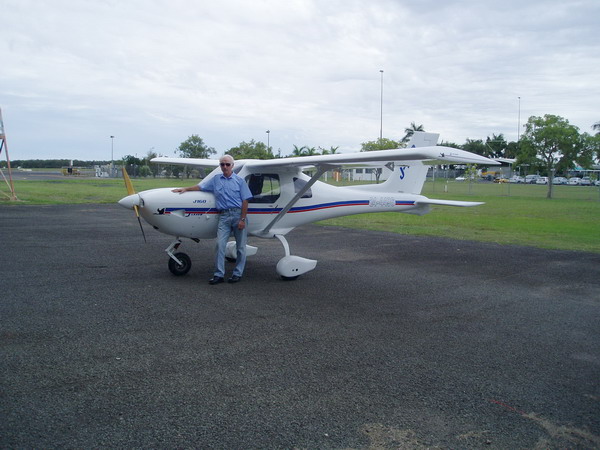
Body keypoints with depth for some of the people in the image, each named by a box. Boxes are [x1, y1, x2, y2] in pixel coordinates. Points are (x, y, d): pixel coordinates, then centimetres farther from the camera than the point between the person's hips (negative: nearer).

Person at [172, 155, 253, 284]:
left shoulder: (239, 180, 3)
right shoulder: (216, 179, 15)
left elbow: (245, 201, -2)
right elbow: (200, 186, 26)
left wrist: (243, 219, -9)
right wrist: (185, 189, 20)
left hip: (238, 214, -2)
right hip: (224, 216, 3)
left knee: (240, 247, 2)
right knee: (220, 244, -6)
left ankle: (237, 274, 12)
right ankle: (219, 274, -2)